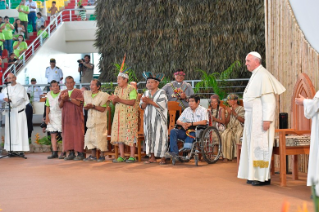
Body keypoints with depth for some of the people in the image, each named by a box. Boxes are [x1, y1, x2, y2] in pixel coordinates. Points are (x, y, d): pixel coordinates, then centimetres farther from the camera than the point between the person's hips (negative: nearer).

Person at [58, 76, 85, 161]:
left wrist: (69, 98, -17)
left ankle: (80, 153, 0)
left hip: (76, 117, -4)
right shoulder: (63, 93, 14)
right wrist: (62, 99, -13)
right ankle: (71, 153, 7)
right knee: (68, 134, 2)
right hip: (66, 117, 4)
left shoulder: (78, 92, 1)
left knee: (77, 134, -5)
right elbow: (60, 105, 7)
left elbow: (78, 103, -13)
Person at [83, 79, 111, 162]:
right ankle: (93, 155, 11)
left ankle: (102, 155, 1)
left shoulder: (102, 95, -5)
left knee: (100, 137, -7)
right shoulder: (87, 94, 13)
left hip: (100, 120, -6)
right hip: (91, 120, 6)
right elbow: (85, 107, 16)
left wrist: (93, 106, -18)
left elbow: (103, 109, -12)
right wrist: (87, 107, -7)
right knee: (90, 136, 4)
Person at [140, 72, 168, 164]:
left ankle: (163, 157, -4)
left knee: (160, 137, -7)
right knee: (149, 137, 4)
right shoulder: (146, 93, 15)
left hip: (159, 119, -5)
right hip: (148, 119, 5)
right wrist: (145, 102, -11)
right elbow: (142, 106, 10)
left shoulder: (161, 93, -1)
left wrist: (150, 101, -13)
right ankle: (152, 157, 10)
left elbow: (162, 105, -13)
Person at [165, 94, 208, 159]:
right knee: (173, 131, -20)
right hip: (186, 130, 5)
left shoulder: (203, 110, 4)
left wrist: (191, 124, -19)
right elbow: (178, 121, 14)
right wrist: (182, 124, -11)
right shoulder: (187, 110, 20)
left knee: (190, 134, -38)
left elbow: (204, 122, -13)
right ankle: (174, 153, -30)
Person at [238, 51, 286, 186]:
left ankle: (264, 177, -1)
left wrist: (267, 119, -23)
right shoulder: (255, 75, 17)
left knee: (260, 146, -6)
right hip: (252, 117, 10)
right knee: (253, 145, 11)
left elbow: (269, 100, -20)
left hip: (260, 117, -10)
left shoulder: (263, 76, -15)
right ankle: (254, 175, 17)